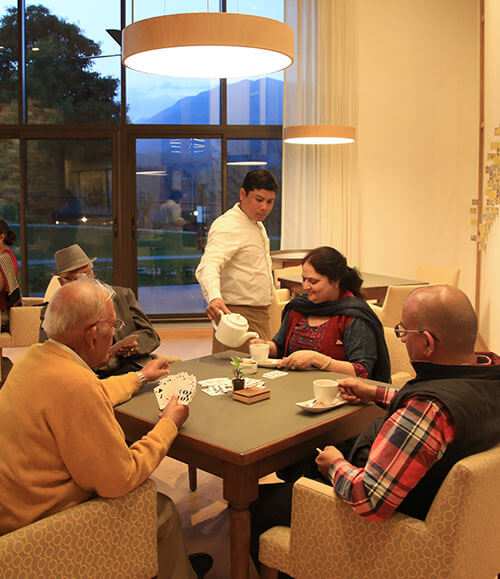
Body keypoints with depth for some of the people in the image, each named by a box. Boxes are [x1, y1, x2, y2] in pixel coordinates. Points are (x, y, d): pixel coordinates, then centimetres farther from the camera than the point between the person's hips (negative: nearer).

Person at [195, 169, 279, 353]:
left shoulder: (258, 225, 14)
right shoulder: (227, 226, -17)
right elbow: (208, 266, -32)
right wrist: (214, 297, -52)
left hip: (260, 314, 9)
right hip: (237, 313, -9)